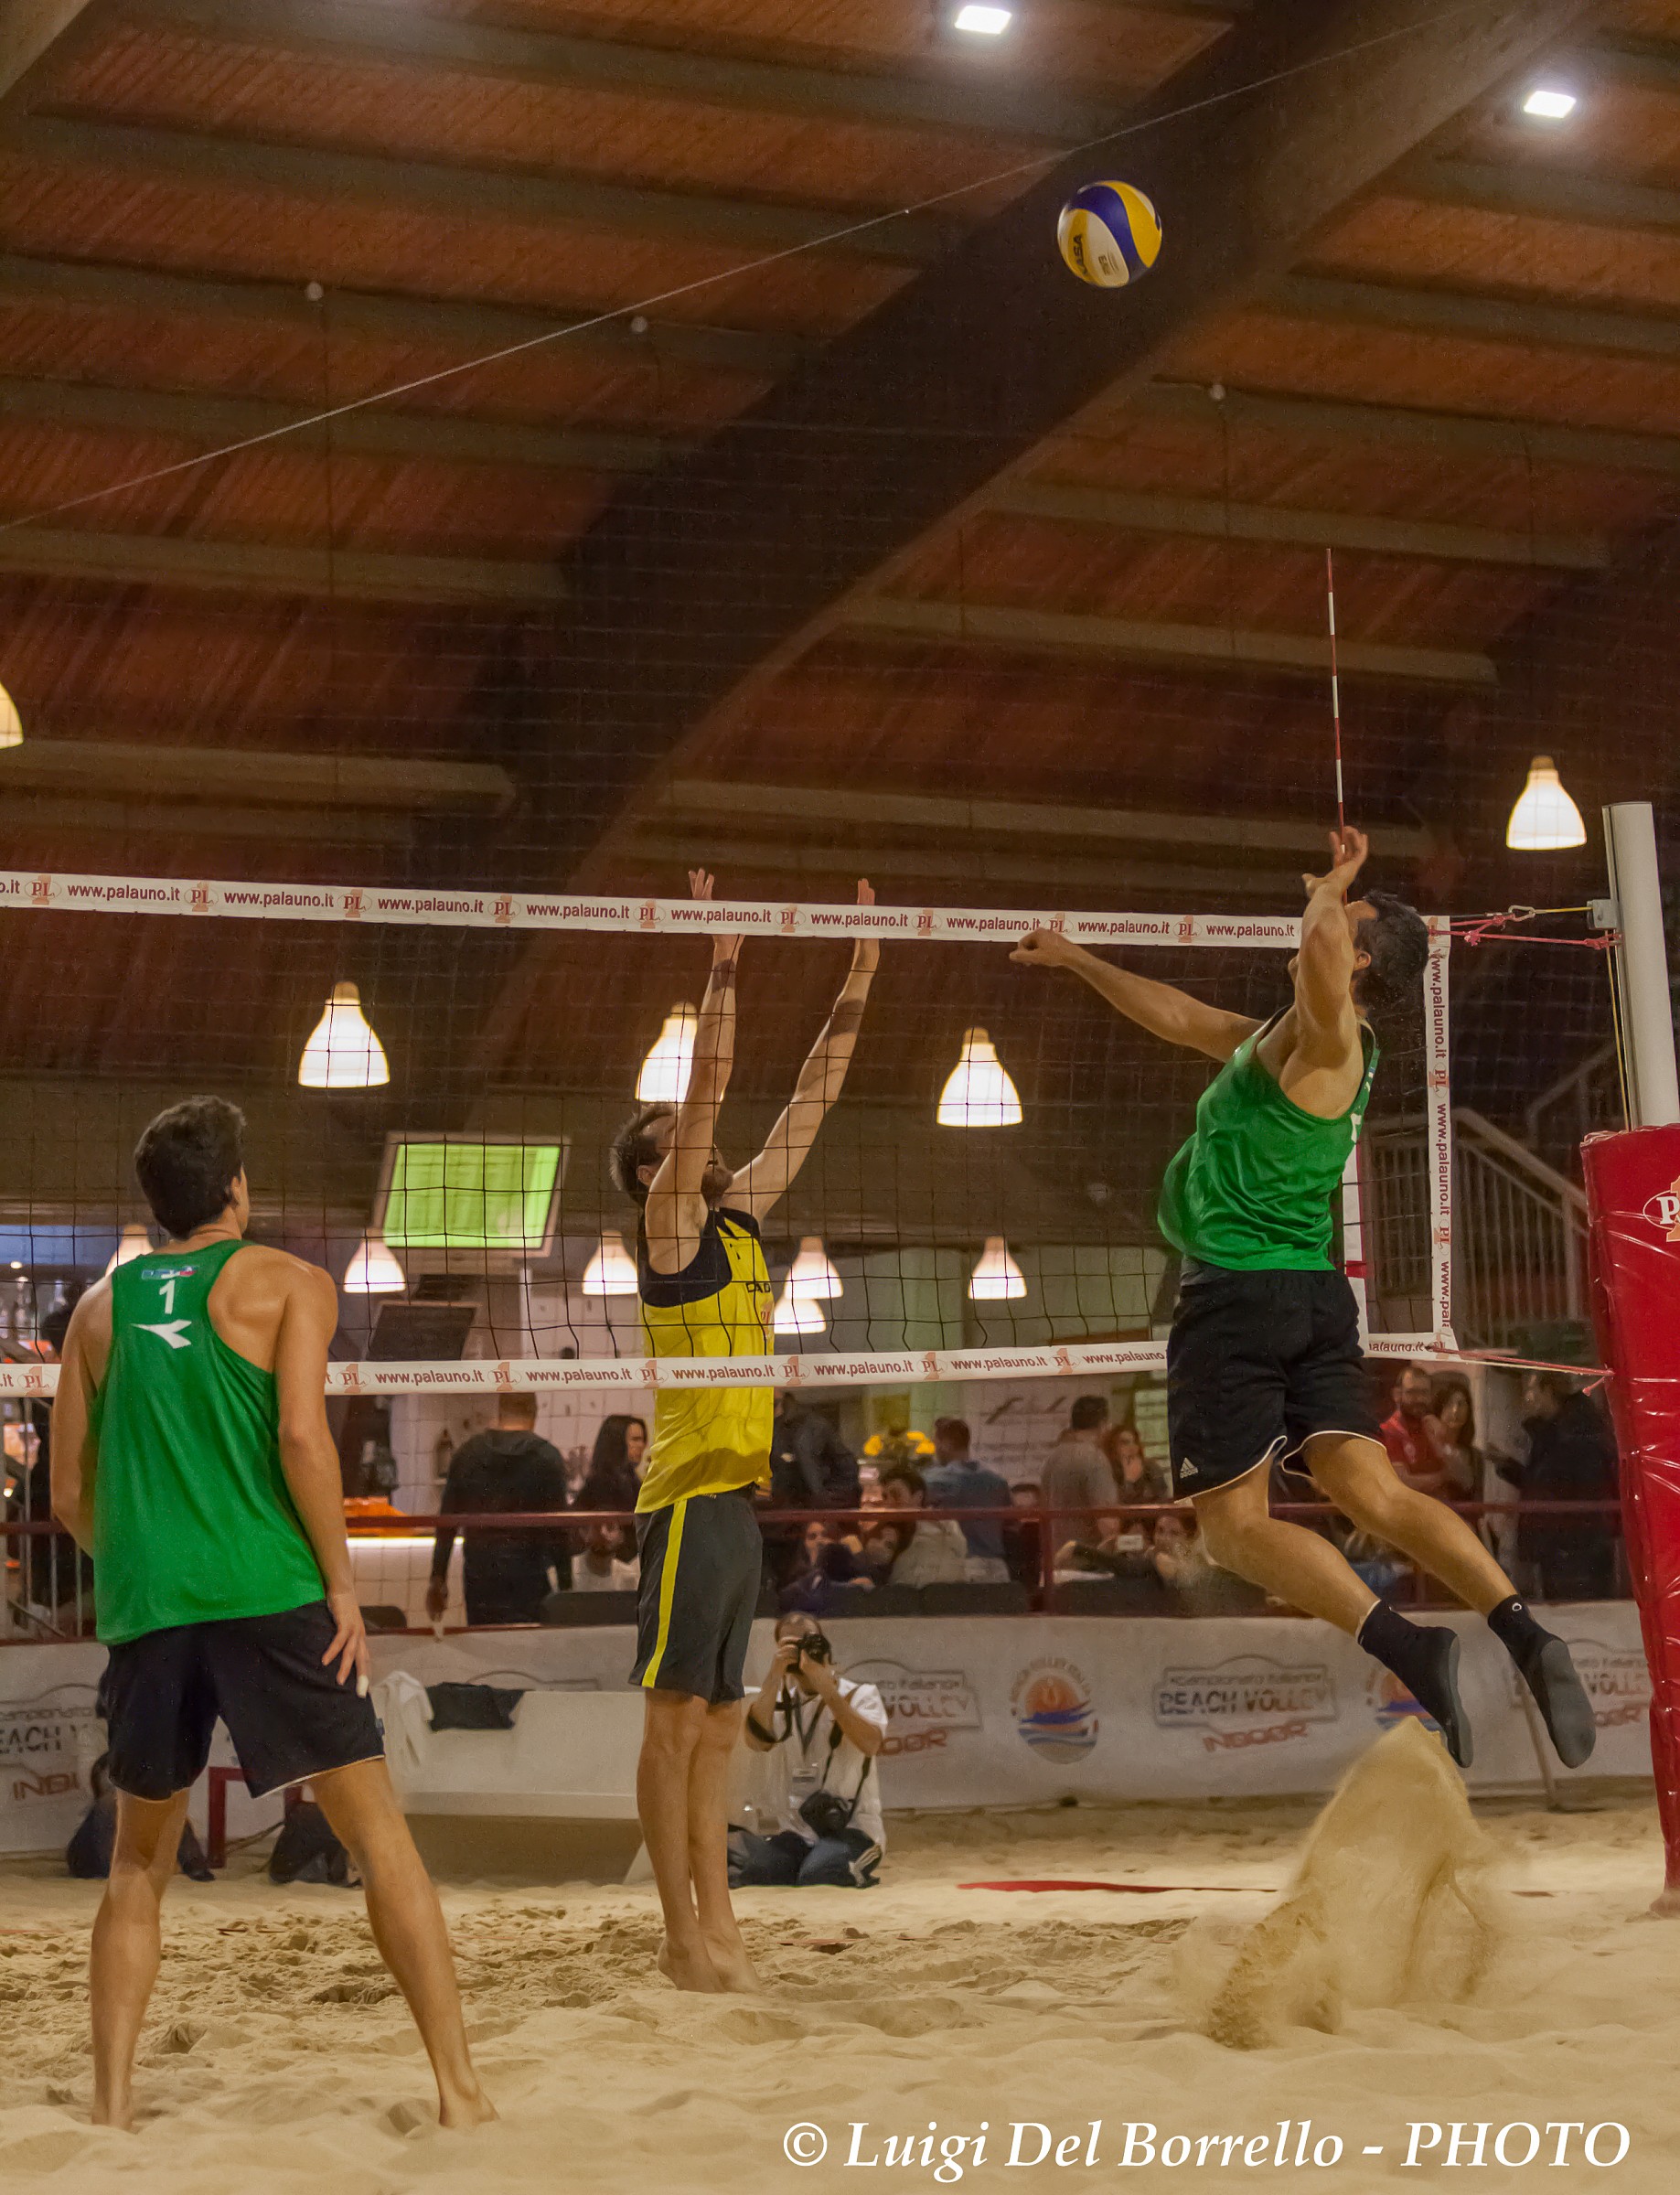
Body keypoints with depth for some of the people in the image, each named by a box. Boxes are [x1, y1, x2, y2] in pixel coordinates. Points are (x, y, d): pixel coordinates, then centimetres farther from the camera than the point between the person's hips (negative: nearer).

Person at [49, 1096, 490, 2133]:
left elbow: (70, 1492, 15)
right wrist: (343, 1584, -4)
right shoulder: (287, 1282, 5)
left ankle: (112, 2103, 9)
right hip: (267, 1594, -4)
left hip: (146, 1608, 4)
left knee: (140, 1866, 17)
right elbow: (301, 1434, -9)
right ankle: (460, 2087, -3)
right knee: (379, 1831, 1)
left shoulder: (102, 1307, 16)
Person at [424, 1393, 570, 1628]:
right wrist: (566, 1589, -3)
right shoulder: (546, 1458, -4)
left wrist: (437, 1578, 14)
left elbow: (446, 1522, 8)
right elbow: (558, 1529, -7)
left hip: (477, 1575, 4)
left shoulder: (467, 1453, 7)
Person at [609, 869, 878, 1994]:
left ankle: (715, 1923, 13)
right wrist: (725, 964, -19)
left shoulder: (740, 1218, 15)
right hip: (692, 1493, -8)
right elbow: (710, 1089, -15)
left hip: (739, 1489, 8)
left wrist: (857, 986, 15)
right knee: (676, 1718, -6)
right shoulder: (671, 1225, -4)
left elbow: (812, 1103, 18)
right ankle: (686, 1936, -6)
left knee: (717, 1724, 10)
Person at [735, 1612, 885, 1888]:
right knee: (741, 1869, -28)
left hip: (852, 1829, -2)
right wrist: (774, 1676, -15)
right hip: (796, 1835, 2)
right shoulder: (778, 1702, 14)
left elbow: (870, 1744, -16)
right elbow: (757, 1740, -9)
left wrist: (827, 1689, -19)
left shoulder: (861, 1695, 6)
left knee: (816, 1877, -33)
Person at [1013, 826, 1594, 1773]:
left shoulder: (1328, 1038, -10)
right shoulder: (1297, 1040, 18)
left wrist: (1331, 887, -11)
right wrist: (1078, 960, 37)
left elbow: (1321, 947, -33)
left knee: (1239, 1524, -6)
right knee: (1375, 1491, -3)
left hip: (1237, 1294, -9)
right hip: (1316, 1294, 9)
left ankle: (1408, 1647, -23)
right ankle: (1525, 1634, -20)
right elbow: (1187, 1018, 33)